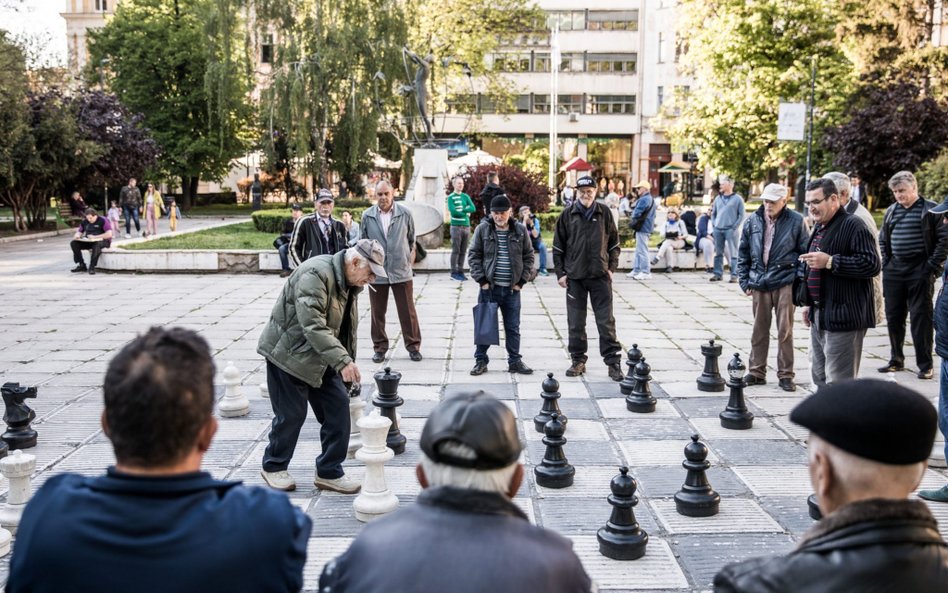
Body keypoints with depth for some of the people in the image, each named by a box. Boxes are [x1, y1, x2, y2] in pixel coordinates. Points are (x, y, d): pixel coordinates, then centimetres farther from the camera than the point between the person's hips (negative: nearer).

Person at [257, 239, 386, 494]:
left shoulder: (350, 283, 5)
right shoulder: (316, 274, -25)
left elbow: (347, 329, 14)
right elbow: (313, 325, -33)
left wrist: (348, 364, 11)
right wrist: (342, 361, -36)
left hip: (320, 359, 8)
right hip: (289, 355, -8)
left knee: (338, 408, 2)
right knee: (291, 415, 0)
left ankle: (329, 472, 13)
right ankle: (274, 467, 23)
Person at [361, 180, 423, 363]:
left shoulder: (405, 214, -2)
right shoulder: (367, 216, -1)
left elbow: (411, 239, 10)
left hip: (401, 272, -1)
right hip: (376, 272, 1)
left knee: (407, 311, 4)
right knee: (377, 312, 9)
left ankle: (413, 346, 16)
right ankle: (379, 347, 21)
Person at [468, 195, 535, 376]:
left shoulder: (521, 230, 2)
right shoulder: (483, 229, -1)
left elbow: (529, 257, 7)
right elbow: (474, 256, 1)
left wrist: (522, 281, -1)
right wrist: (481, 280, -7)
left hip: (512, 288, 1)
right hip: (489, 287, -1)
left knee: (513, 327, 10)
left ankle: (515, 361, 20)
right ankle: (481, 361, 16)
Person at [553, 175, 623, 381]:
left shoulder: (604, 213, 4)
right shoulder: (567, 215, 3)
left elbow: (614, 243, 11)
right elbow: (558, 247, 7)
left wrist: (612, 268, 3)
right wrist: (560, 273, 2)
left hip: (600, 276, -1)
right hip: (574, 277, 1)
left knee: (606, 321, 0)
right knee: (575, 322, 7)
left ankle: (613, 362, 5)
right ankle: (578, 360, 18)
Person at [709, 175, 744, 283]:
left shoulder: (738, 199, 0)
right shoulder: (718, 199, 14)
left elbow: (741, 215, -2)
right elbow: (713, 213, 21)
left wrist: (735, 227, -9)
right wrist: (714, 223, 7)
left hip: (730, 230, -5)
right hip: (718, 230, 5)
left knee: (733, 253, -4)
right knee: (718, 253, 8)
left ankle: (734, 275, -2)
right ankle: (718, 274, 16)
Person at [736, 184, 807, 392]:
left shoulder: (796, 221, -3)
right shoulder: (753, 220, 4)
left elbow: (805, 253, 2)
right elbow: (743, 253, 10)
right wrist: (745, 281, 6)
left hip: (785, 283, -3)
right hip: (759, 284, 3)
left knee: (785, 331, 2)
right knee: (759, 330, 11)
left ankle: (785, 375, 12)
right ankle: (756, 372, 20)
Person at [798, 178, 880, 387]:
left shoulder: (852, 226, -12)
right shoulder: (818, 228, 17)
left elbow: (872, 264, -22)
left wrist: (830, 261, -24)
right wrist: (808, 303, 24)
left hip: (843, 317, -10)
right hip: (819, 316, 10)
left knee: (838, 385, -7)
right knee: (820, 378, 17)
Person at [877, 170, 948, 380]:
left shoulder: (930, 209, -4)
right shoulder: (891, 211, 13)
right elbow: (882, 239, 21)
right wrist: (885, 263, 10)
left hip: (919, 271, -5)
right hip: (894, 271, 6)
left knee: (921, 317, -2)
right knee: (893, 317, 10)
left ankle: (925, 365, 5)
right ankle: (896, 360, 22)